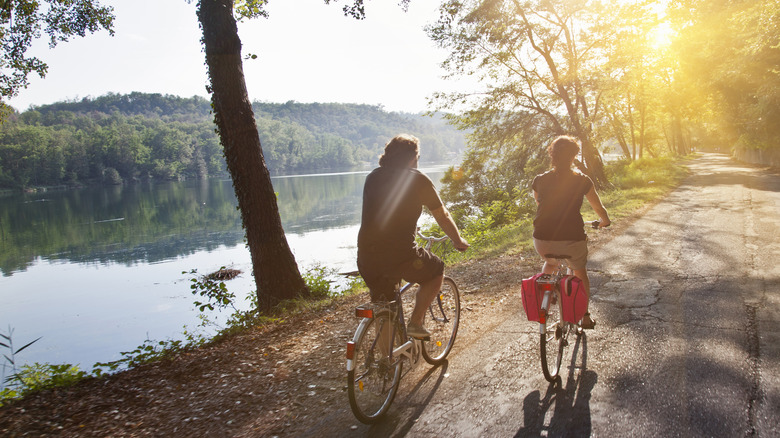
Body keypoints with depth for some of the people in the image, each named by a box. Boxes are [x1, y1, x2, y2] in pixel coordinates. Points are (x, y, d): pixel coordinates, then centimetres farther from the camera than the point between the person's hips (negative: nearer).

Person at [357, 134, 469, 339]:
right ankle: (415, 323, 17)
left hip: (366, 258, 5)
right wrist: (459, 241, 27)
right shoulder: (417, 179, 0)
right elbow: (442, 217, 9)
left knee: (382, 306, 26)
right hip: (399, 255, -5)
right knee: (437, 270, 23)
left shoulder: (373, 176, 15)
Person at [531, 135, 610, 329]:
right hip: (573, 239, -2)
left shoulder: (539, 180, 4)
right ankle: (585, 316, 31)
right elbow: (599, 208, 11)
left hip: (543, 240, 2)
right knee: (580, 271, 27)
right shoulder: (582, 181, -1)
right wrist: (605, 221, 33)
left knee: (550, 263, 36)